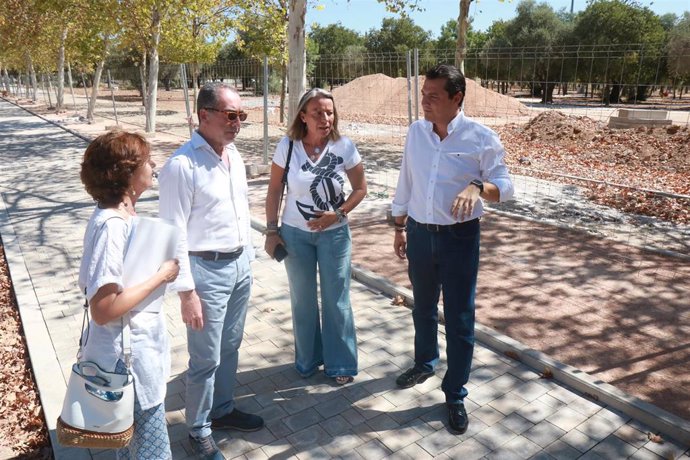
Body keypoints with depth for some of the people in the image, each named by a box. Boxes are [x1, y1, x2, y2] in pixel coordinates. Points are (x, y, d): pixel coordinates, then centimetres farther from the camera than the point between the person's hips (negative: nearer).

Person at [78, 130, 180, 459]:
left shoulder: (124, 214, 2)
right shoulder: (111, 226, -26)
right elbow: (103, 309, -29)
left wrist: (162, 266, 3)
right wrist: (160, 277, -22)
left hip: (139, 348, 9)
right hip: (129, 358, -9)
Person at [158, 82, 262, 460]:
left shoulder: (234, 156, 7)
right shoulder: (182, 165, -17)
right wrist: (186, 292, -17)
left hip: (241, 264, 7)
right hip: (206, 269, -7)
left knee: (230, 348, 20)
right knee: (206, 358, 6)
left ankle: (223, 410, 40)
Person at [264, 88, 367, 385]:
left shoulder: (345, 147, -11)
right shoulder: (287, 147, -9)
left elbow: (360, 189, -1)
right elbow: (274, 190, -1)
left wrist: (338, 214, -15)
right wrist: (271, 231, -2)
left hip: (334, 233, -1)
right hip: (295, 234, 1)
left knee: (336, 300, 9)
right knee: (302, 300, 15)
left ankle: (340, 363, 29)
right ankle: (308, 360, 37)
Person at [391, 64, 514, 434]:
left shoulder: (481, 138, -12)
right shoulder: (416, 132, 1)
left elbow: (505, 186, -9)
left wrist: (478, 187, -30)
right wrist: (400, 227, 11)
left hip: (459, 237, -4)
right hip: (419, 233, 4)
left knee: (459, 318, 5)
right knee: (423, 307, 22)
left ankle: (455, 395, 23)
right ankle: (425, 362, 48)